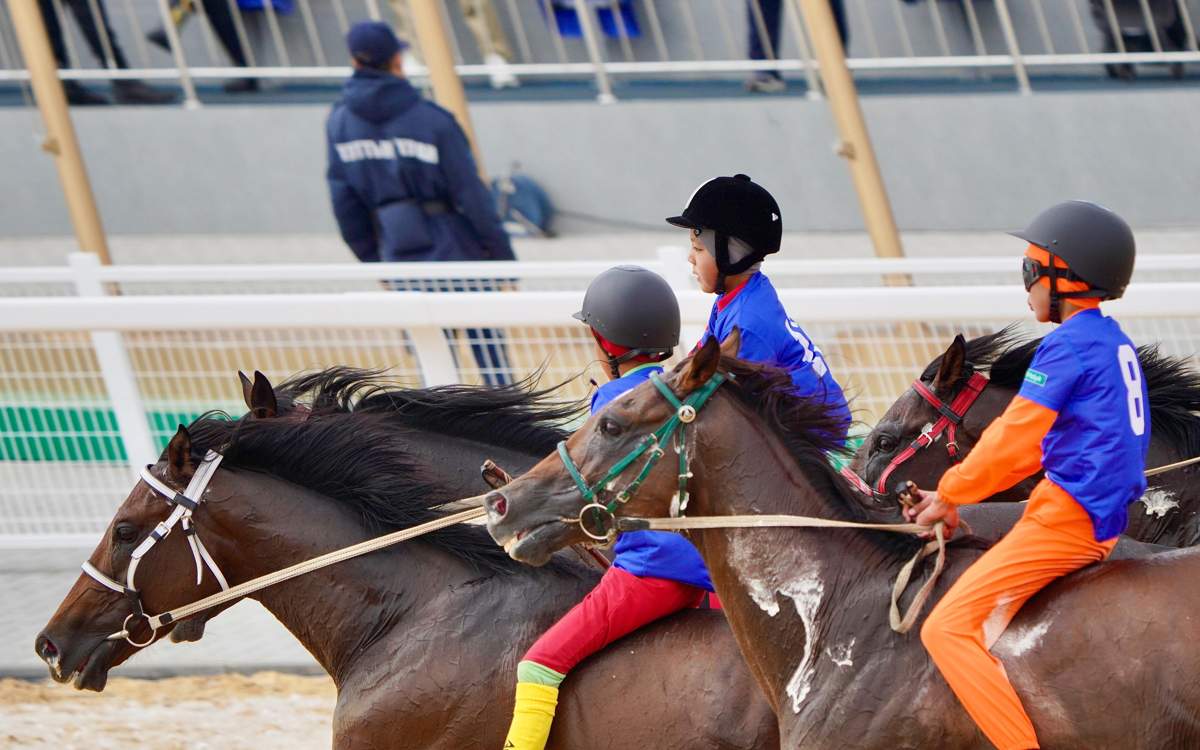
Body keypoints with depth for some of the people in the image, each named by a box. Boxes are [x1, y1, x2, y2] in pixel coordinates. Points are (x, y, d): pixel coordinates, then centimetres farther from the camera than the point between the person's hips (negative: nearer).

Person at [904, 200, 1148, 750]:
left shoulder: (1068, 345, -13)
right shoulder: (1113, 342, 16)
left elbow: (1013, 440, -13)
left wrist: (950, 495, 0)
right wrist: (956, 492, 17)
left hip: (1066, 519, -10)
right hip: (1104, 518, 10)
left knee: (947, 628, -14)